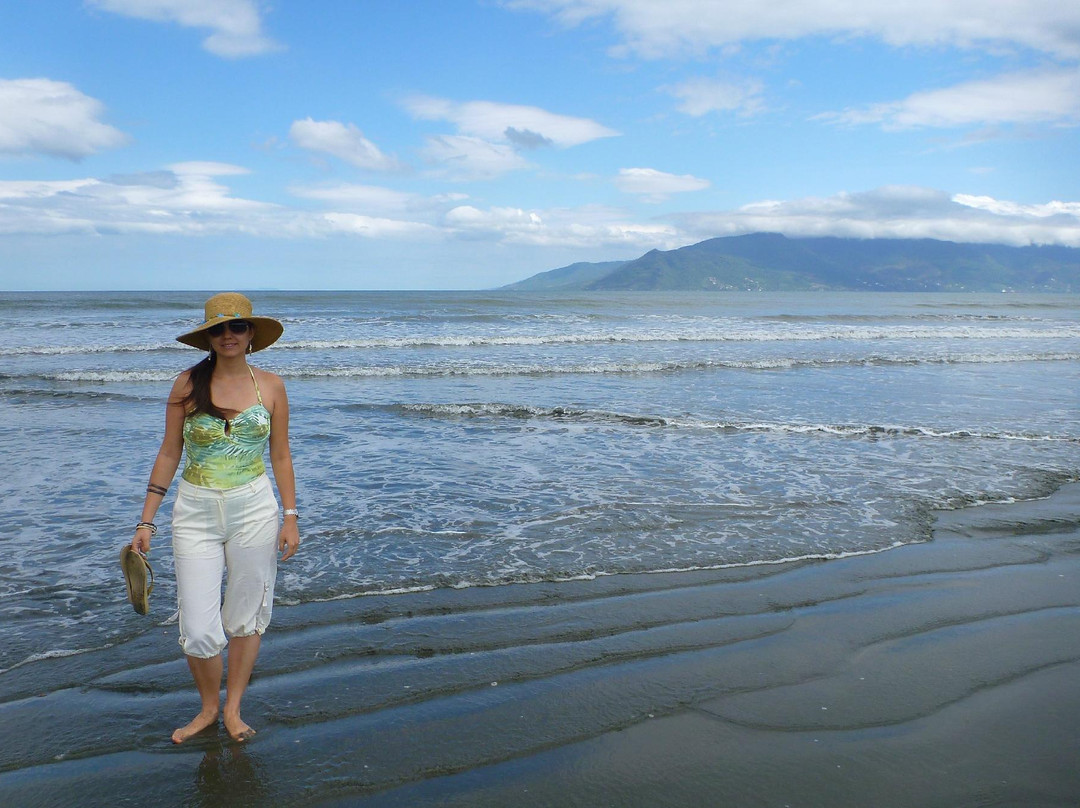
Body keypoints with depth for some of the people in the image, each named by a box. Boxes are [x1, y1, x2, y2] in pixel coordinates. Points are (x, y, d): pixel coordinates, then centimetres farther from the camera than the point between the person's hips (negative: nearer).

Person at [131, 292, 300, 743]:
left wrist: (290, 517, 0)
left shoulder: (270, 387, 0)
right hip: (195, 513, 0)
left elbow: (280, 455, 5)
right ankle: (208, 708, 27)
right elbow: (169, 453, 3)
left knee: (246, 616, 9)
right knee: (198, 629, 0)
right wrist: (147, 521, 2)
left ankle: (232, 708, 30)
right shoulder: (187, 384, -2)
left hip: (254, 509, 0)